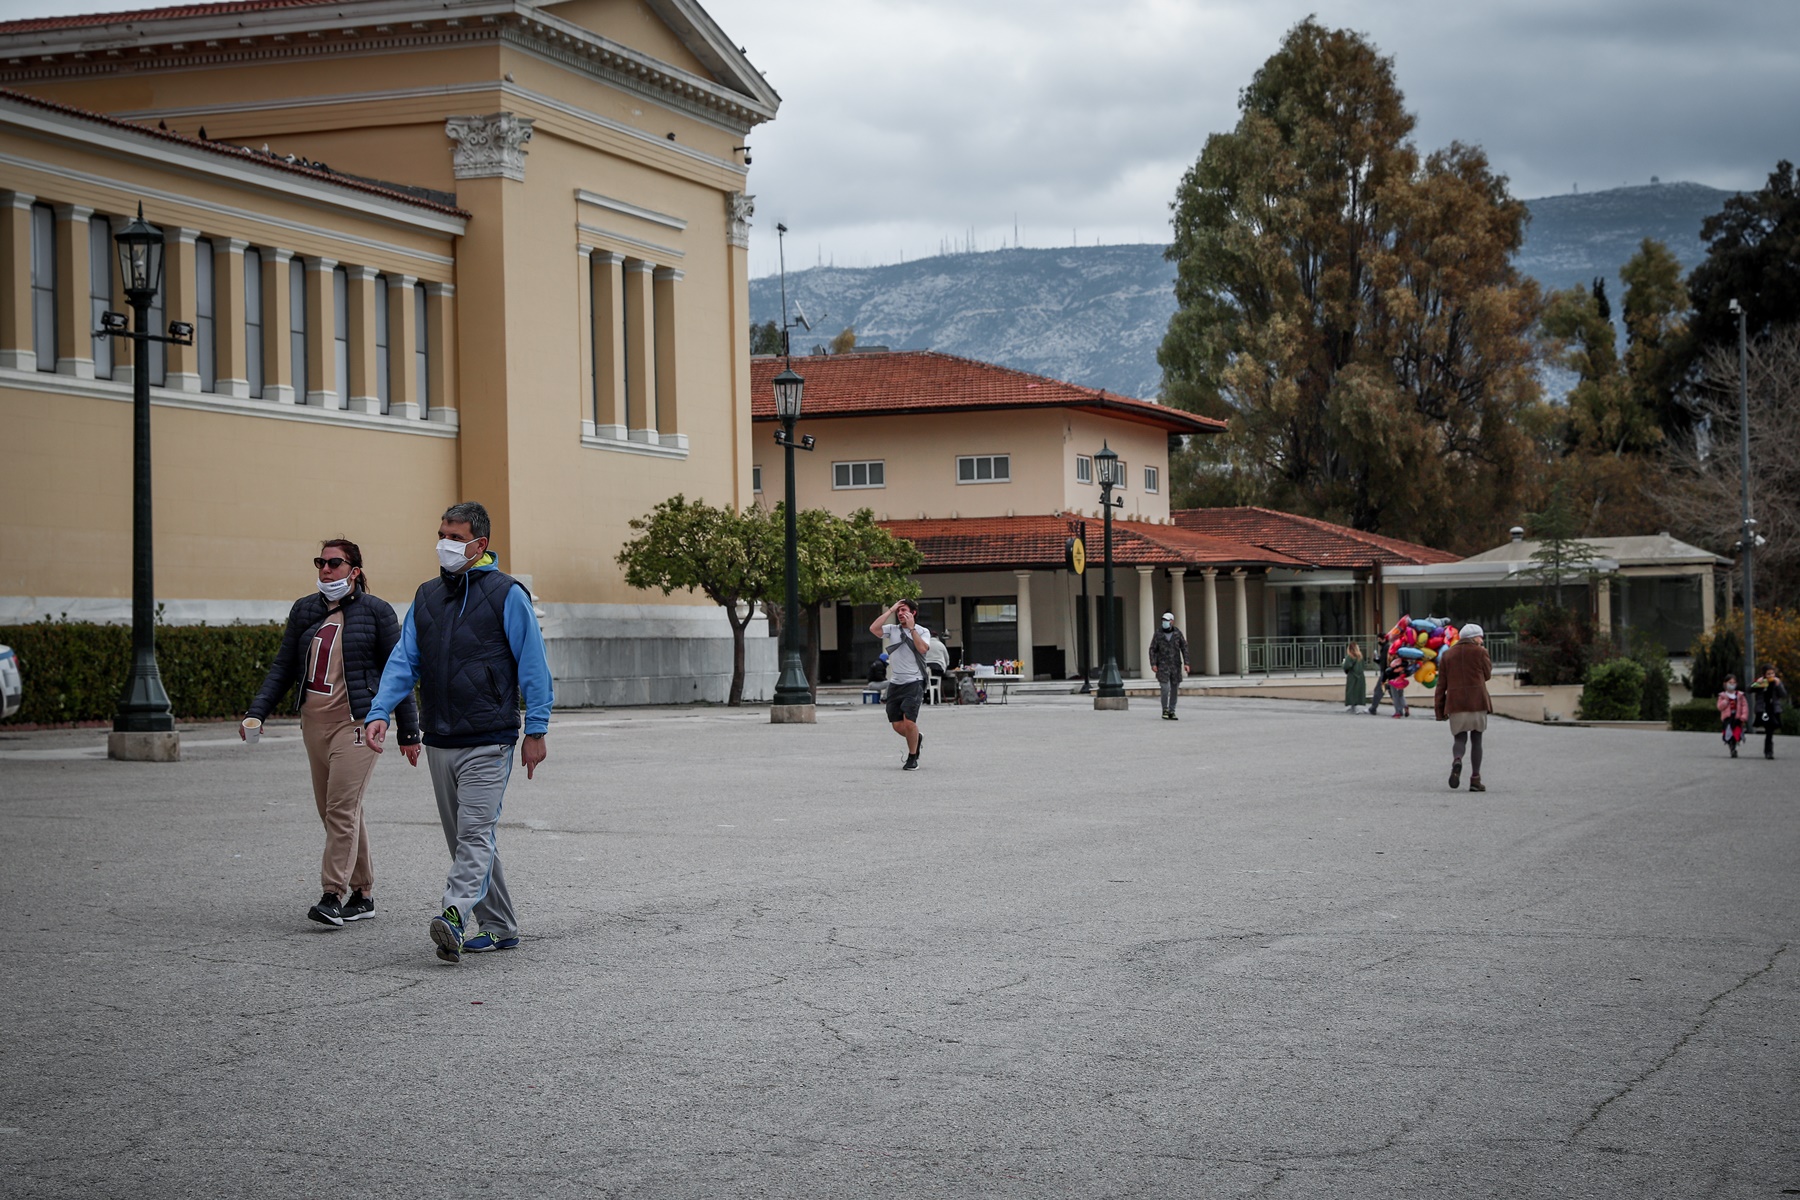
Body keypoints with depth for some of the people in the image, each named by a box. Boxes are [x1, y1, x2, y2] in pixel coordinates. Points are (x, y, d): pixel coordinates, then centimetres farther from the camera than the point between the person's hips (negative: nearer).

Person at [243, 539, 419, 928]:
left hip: (356, 721, -6)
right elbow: (283, 667, 14)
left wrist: (408, 732, 1)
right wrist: (257, 712, 1)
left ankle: (334, 896, -14)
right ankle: (362, 894, 18)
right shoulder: (304, 610, 12)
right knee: (332, 810, 9)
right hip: (314, 721, 6)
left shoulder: (375, 611, -2)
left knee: (342, 808, -14)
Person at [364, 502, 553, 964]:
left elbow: (533, 665, -5)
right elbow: (404, 661, 9)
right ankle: (497, 927, 18)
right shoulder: (426, 596, 12)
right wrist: (380, 712, -6)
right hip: (439, 740, 7)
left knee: (475, 832, -15)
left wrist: (536, 730, -9)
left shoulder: (506, 594, -5)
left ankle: (455, 916, -28)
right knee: (465, 838, 10)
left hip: (488, 741, -7)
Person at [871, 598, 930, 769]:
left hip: (913, 683, -4)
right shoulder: (892, 629, 8)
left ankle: (912, 758, 4)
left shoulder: (923, 631, 1)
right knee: (897, 725, 2)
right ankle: (917, 739, 34)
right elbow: (873, 628, -9)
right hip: (895, 683, 4)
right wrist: (890, 610, -5)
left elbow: (922, 648, -18)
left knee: (909, 722, -15)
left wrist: (911, 628, -16)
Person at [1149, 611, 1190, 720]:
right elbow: (1152, 650, -3)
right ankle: (1165, 711, 6)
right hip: (1162, 666, -2)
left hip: (1175, 666, 2)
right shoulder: (1158, 634, -4)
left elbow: (1184, 648, 1)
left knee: (1174, 690, 4)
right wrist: (1153, 664, -14)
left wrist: (1186, 663, -8)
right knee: (1165, 689, -12)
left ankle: (1171, 713, 13)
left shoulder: (1177, 633, 0)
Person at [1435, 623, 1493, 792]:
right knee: (1476, 740, 7)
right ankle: (1475, 779, 1)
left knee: (1459, 738, 9)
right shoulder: (1479, 652, -1)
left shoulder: (1447, 654, 10)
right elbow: (1487, 675, 10)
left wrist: (1440, 708, 10)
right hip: (1477, 701, -2)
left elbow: (1441, 684, 8)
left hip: (1455, 702, 2)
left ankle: (1457, 760, -25)